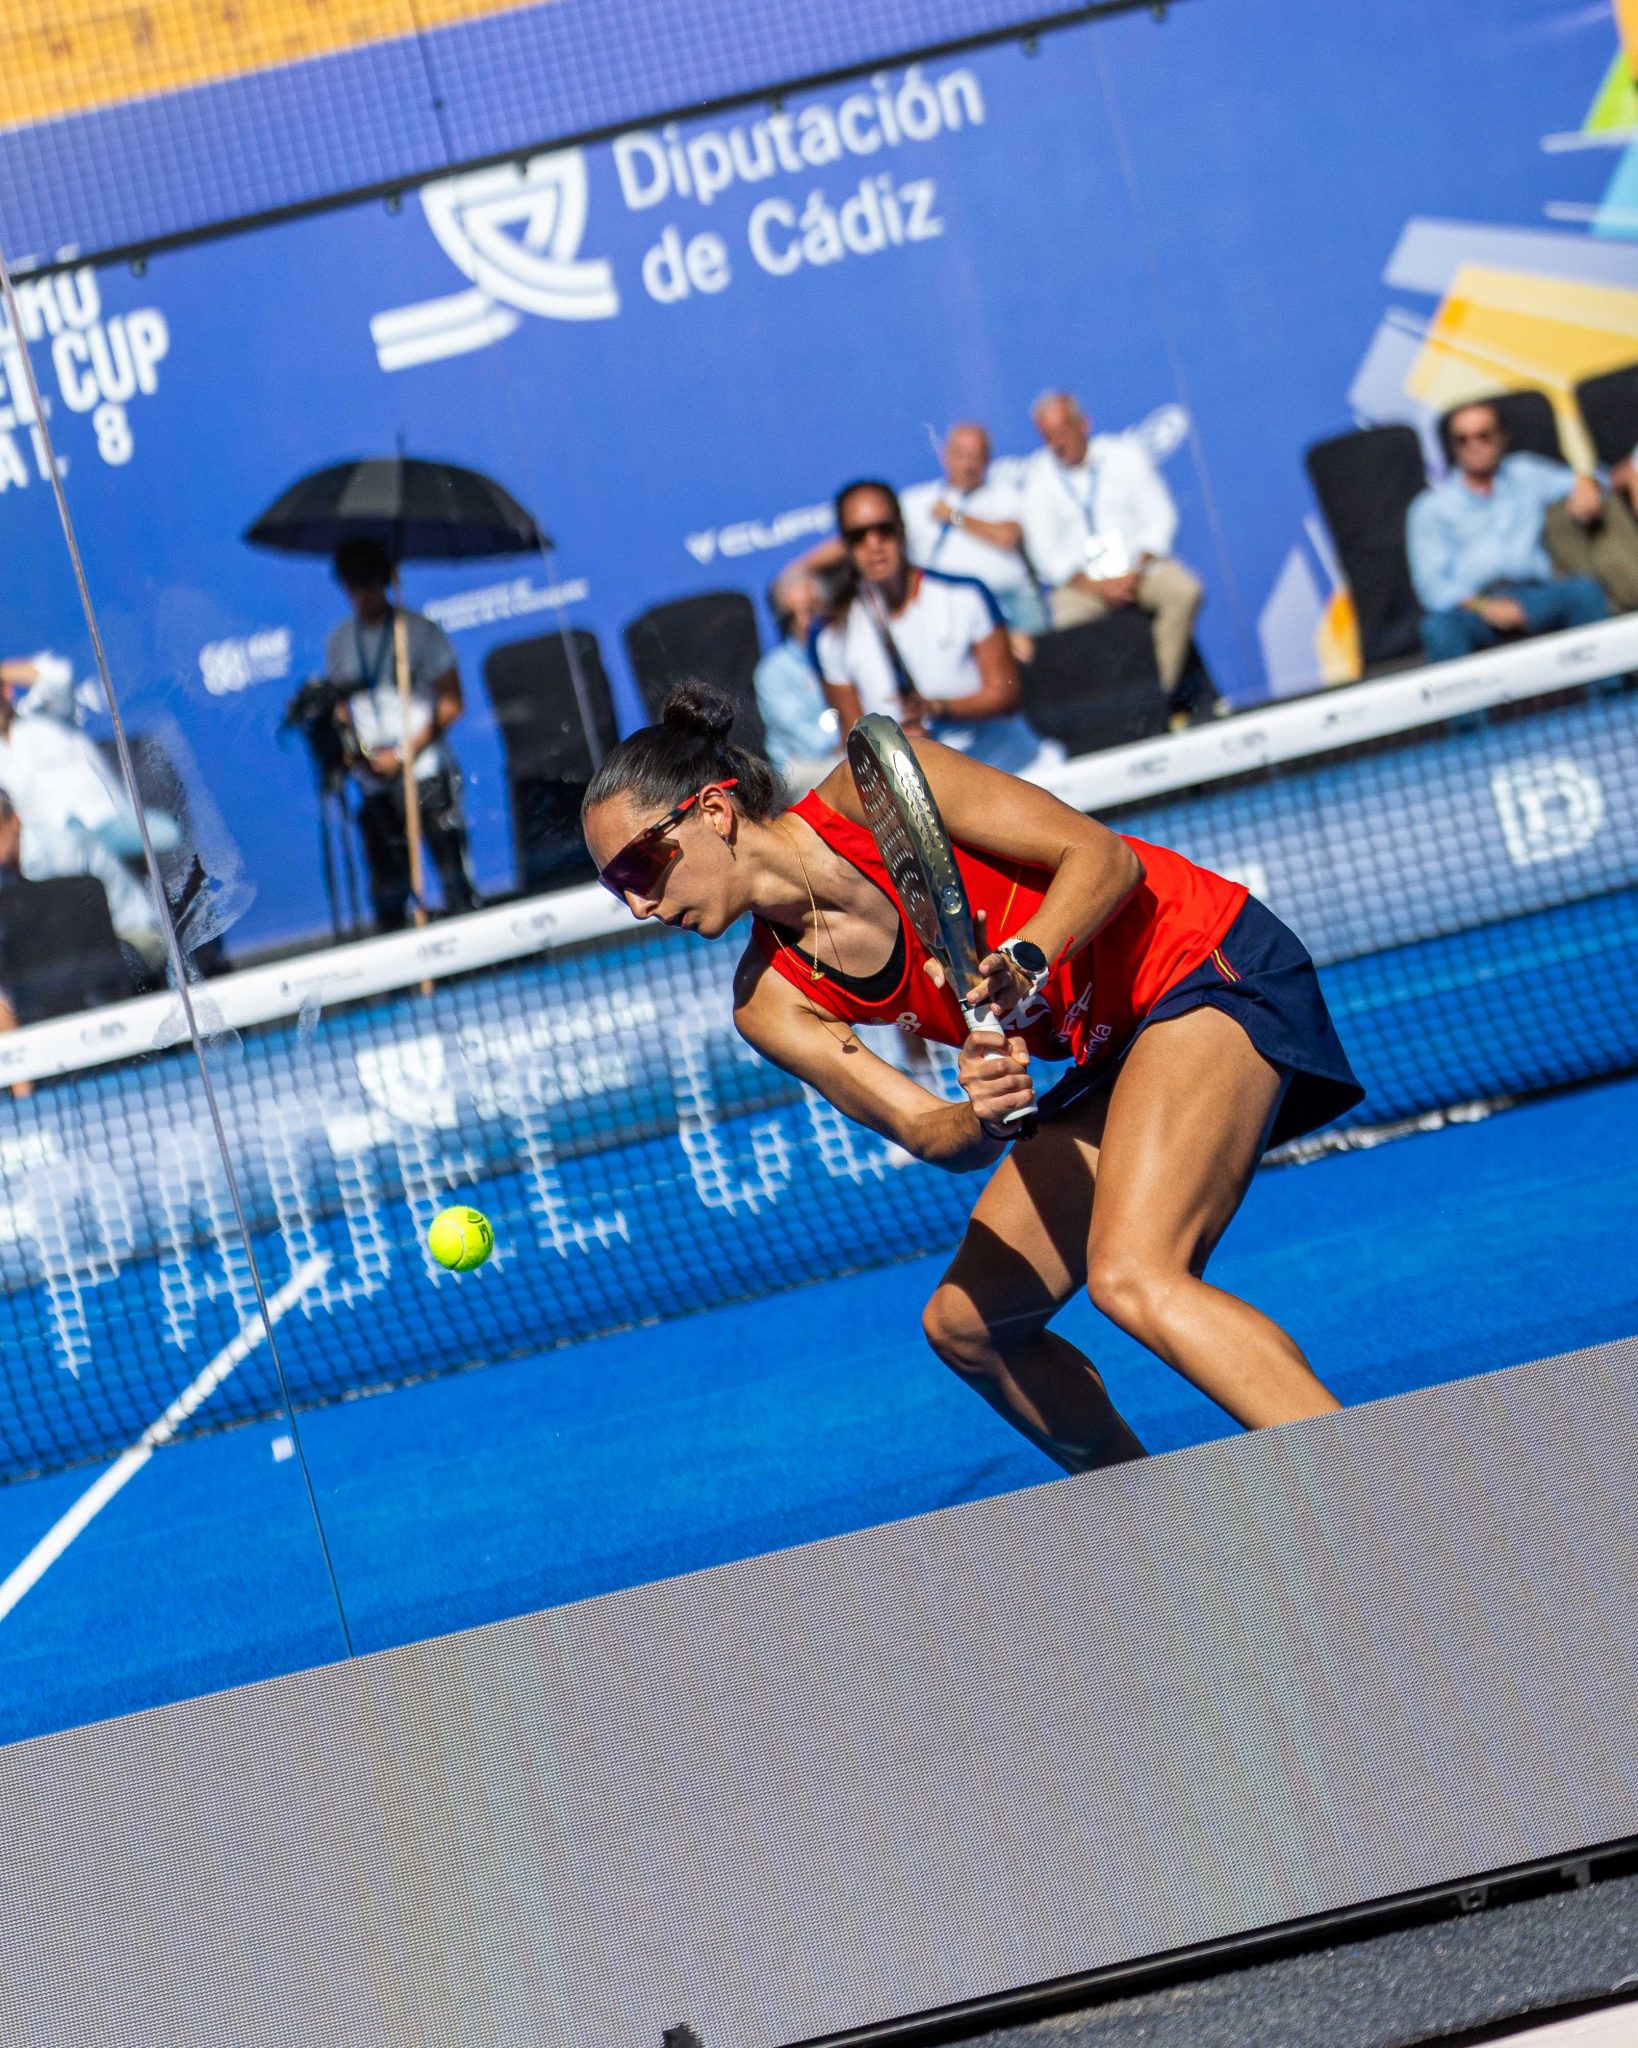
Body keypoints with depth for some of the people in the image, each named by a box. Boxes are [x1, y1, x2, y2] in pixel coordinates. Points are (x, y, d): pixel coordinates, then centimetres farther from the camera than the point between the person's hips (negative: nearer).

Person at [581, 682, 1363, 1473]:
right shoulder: (772, 1004, 0)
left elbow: (1106, 857, -16)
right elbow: (929, 1134, -7)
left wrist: (1026, 964, -33)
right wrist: (982, 1120, -29)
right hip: (1113, 1053, 8)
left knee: (1131, 1279, -28)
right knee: (966, 1324, 9)